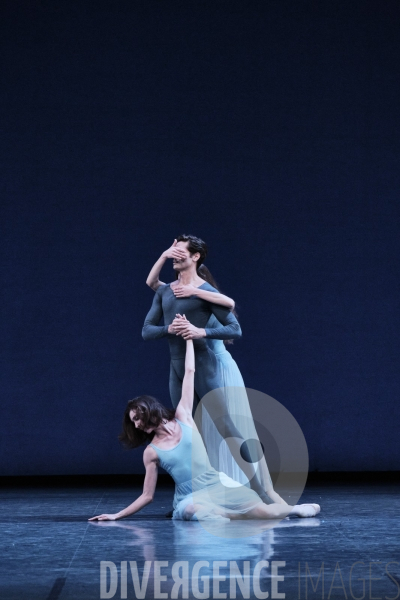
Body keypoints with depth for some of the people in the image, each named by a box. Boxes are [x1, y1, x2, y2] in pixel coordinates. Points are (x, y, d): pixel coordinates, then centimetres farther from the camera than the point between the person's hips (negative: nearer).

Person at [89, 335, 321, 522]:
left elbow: (189, 372, 7)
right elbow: (147, 496, 8)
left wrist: (189, 337, 11)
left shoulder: (182, 416, 4)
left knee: (266, 512, -17)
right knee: (191, 511, -42)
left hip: (218, 486, 2)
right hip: (190, 498, -2)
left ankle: (293, 508, 13)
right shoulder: (151, 452, 3)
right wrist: (116, 516, 3)